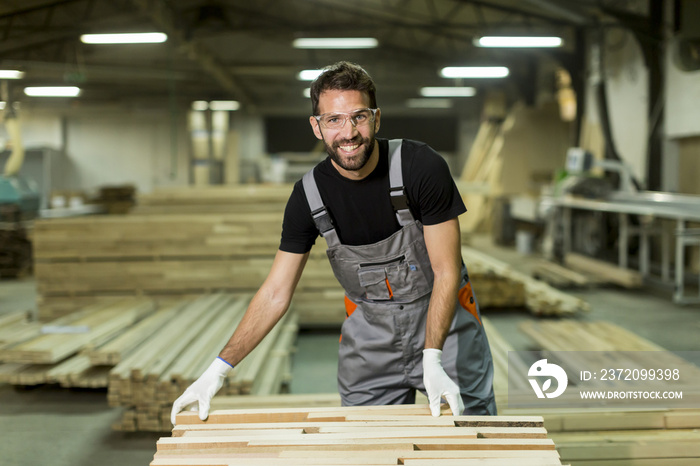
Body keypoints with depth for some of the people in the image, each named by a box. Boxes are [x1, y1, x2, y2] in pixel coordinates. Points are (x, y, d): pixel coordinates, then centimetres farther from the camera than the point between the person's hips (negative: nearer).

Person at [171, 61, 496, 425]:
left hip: (444, 316, -1)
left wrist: (432, 361, -27)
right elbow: (275, 293, -6)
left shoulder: (422, 167, -19)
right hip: (370, 327, 2)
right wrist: (220, 367, -13)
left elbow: (446, 272, -16)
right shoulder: (309, 195, -12)